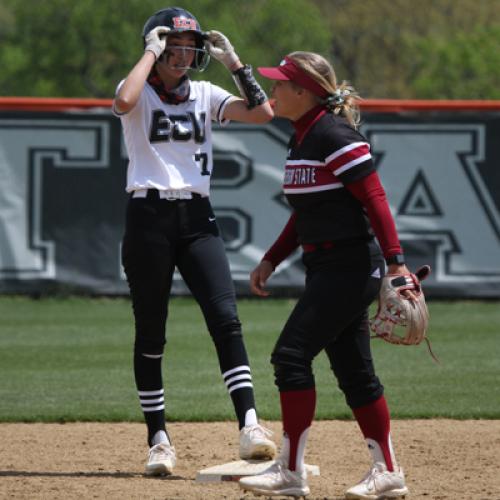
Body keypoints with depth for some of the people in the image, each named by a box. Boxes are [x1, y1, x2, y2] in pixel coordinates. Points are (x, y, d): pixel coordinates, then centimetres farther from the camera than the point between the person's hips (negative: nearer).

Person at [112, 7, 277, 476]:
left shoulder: (206, 95, 13)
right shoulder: (140, 92, 2)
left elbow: (262, 112, 1)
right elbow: (123, 102, -24)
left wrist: (233, 61, 2)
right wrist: (150, 52, -13)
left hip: (197, 217, 3)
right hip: (148, 216, -3)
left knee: (226, 318, -14)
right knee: (150, 332, 2)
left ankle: (249, 425, -21)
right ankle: (158, 439, 10)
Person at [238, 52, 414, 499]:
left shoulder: (335, 136, -15)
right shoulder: (303, 138, 14)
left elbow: (375, 199, -20)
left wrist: (395, 260, -26)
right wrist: (271, 260, 22)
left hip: (350, 265, -10)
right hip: (327, 268, 10)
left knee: (292, 353, -12)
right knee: (353, 370, 11)